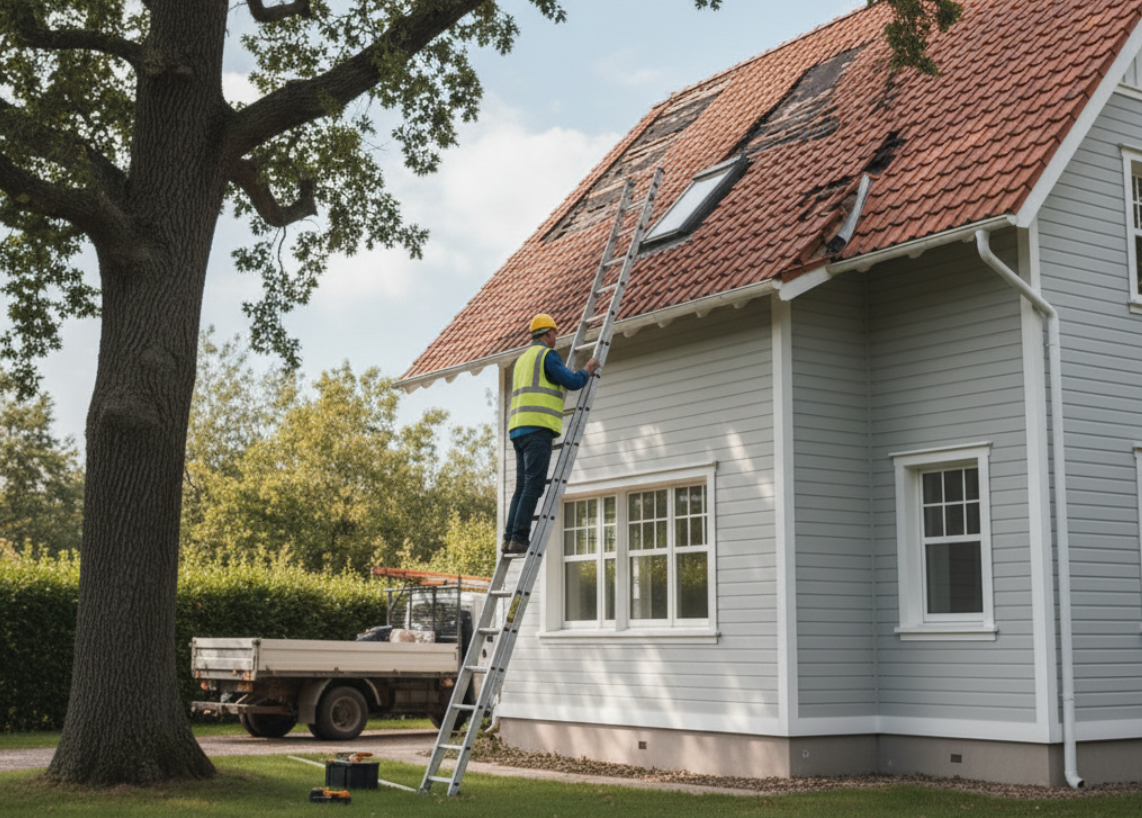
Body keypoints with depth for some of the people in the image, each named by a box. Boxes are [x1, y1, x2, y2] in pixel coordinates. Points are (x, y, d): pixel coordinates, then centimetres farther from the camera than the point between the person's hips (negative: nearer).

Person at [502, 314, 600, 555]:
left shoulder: (523, 359, 26)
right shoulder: (547, 354, -2)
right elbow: (573, 382, -7)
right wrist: (587, 371, 13)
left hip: (518, 429, 9)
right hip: (538, 427, -9)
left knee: (522, 486, 8)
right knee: (534, 485, -12)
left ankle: (509, 538, 0)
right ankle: (519, 538, -18)